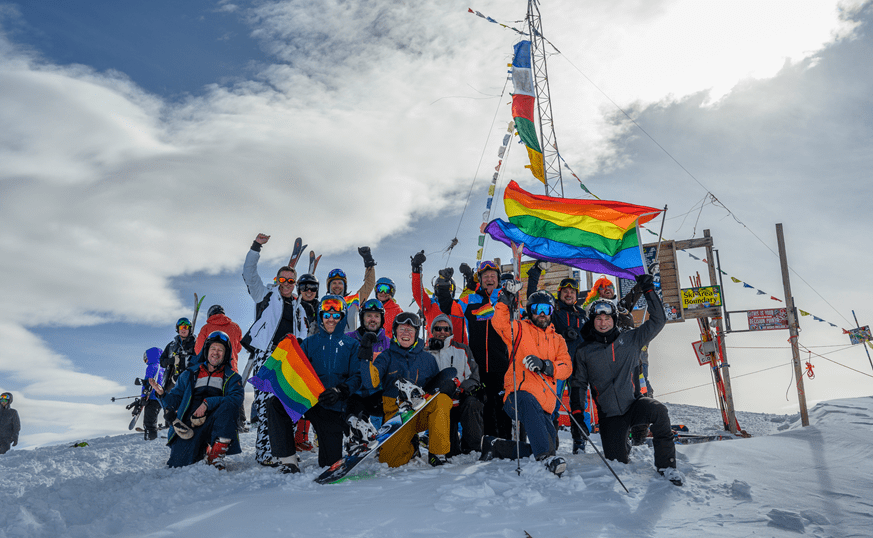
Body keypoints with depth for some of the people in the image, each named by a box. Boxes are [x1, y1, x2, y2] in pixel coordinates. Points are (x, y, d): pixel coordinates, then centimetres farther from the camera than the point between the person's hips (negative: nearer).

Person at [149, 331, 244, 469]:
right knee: (178, 462, -19)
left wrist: (208, 403, -19)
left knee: (227, 406, -34)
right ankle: (201, 450, 10)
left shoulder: (232, 377, 12)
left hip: (216, 424, -1)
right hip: (189, 424, 1)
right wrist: (162, 394, -6)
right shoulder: (190, 374, 20)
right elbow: (175, 399, 16)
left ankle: (216, 453, -25)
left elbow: (236, 398, -8)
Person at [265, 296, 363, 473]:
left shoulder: (351, 344, 8)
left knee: (331, 464, -3)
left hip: (334, 407, -2)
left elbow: (357, 377, -1)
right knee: (275, 404, -29)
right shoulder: (310, 343, 14)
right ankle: (288, 461, -20)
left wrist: (339, 391, -20)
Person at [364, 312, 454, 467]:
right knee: (390, 460, -16)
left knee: (442, 399, -31)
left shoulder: (427, 359, 9)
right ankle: (411, 448, 18)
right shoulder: (387, 357, 4)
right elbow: (371, 382, -12)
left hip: (423, 412, 0)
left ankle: (438, 453, -21)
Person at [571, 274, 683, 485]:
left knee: (658, 411, -34)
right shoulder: (584, 352, 6)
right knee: (617, 465, -3)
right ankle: (621, 444, 35)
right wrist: (577, 413, 5)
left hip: (634, 403, 0)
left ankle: (666, 465, -18)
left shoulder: (630, 339, 5)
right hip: (609, 414, 1)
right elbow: (578, 384, 13)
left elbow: (658, 320, 3)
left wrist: (648, 291, -4)